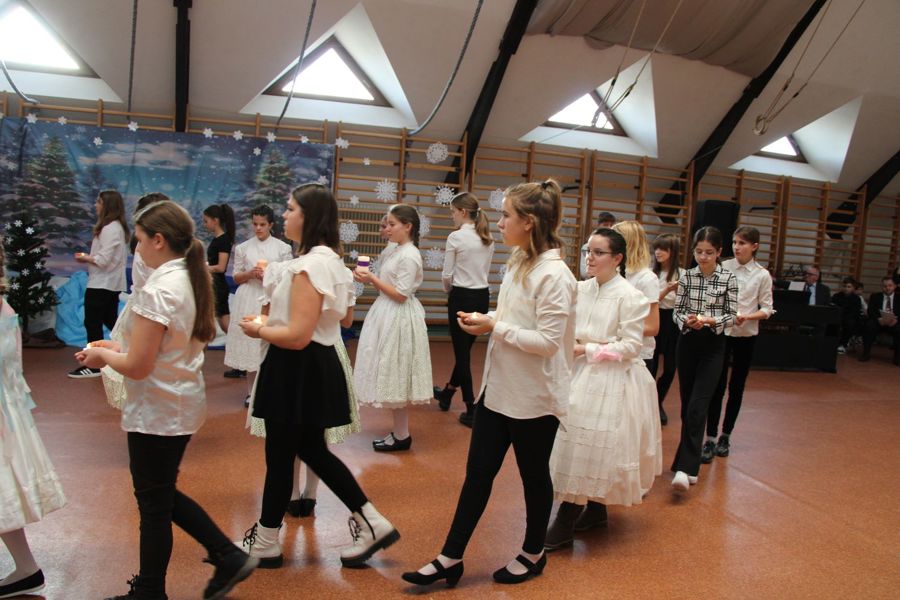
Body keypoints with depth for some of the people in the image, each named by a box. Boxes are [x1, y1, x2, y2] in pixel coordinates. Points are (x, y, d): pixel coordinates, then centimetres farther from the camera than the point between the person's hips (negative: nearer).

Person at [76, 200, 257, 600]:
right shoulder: (192, 281, 4)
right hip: (182, 406, 9)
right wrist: (118, 347, 10)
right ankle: (228, 557, 24)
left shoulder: (157, 291, -22)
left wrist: (103, 356, -3)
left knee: (154, 505, 9)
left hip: (156, 414, -9)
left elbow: (138, 367, -22)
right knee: (164, 496, 22)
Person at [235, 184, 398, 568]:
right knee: (311, 450, 18)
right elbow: (345, 318, 20)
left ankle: (265, 544, 27)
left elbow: (297, 336, -27)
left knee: (280, 456, 6)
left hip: (298, 370, -10)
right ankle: (372, 524, 23)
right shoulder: (332, 260, 10)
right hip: (315, 367, 10)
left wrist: (257, 330, -9)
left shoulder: (309, 266, -21)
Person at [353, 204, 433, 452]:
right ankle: (400, 431, 23)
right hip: (389, 315, 10)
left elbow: (401, 294, -20)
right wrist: (369, 279, 1)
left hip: (399, 318, -10)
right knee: (391, 374, 13)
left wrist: (372, 279, -17)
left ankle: (401, 436, 10)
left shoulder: (409, 255, -17)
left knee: (395, 374, -1)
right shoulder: (398, 251, 12)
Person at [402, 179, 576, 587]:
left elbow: (548, 341, -23)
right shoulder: (517, 263, 7)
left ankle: (533, 554, 35)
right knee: (477, 473, 12)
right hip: (498, 389, 8)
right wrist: (486, 320, -2)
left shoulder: (554, 275, -19)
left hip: (533, 398, -8)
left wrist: (494, 327, -19)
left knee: (534, 476, 13)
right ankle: (451, 559, 24)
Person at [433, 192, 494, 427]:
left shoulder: (456, 237, -13)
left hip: (462, 297, -7)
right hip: (482, 296, 7)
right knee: (465, 348, 19)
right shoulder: (488, 238, 7)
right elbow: (485, 269, 13)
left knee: (462, 352, 3)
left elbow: (447, 274, -8)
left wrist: (449, 290, 12)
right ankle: (447, 394, 39)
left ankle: (471, 410, 6)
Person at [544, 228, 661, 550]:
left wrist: (586, 349, -16)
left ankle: (566, 523, 7)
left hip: (612, 380, -6)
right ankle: (595, 511, 31)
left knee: (594, 446, -2)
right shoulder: (581, 289, 4)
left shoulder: (630, 297, -12)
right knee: (577, 445, 12)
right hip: (581, 375, 6)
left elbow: (631, 346, -13)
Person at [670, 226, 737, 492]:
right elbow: (677, 310, 3)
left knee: (697, 406, -12)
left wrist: (710, 321, -20)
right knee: (687, 405, 10)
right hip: (688, 342, 3)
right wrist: (687, 321, -18)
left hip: (713, 345, -3)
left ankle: (685, 468, -13)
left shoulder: (729, 278, -3)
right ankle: (690, 461, 26)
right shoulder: (687, 276, 3)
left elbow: (732, 315, -2)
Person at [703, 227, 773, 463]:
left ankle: (725, 436, 23)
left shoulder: (762, 275, -2)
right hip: (721, 333, -1)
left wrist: (746, 317, -19)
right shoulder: (722, 268, -2)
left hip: (746, 335, 1)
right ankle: (710, 439, 0)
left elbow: (767, 309, -1)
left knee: (736, 388, 9)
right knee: (717, 386, -5)